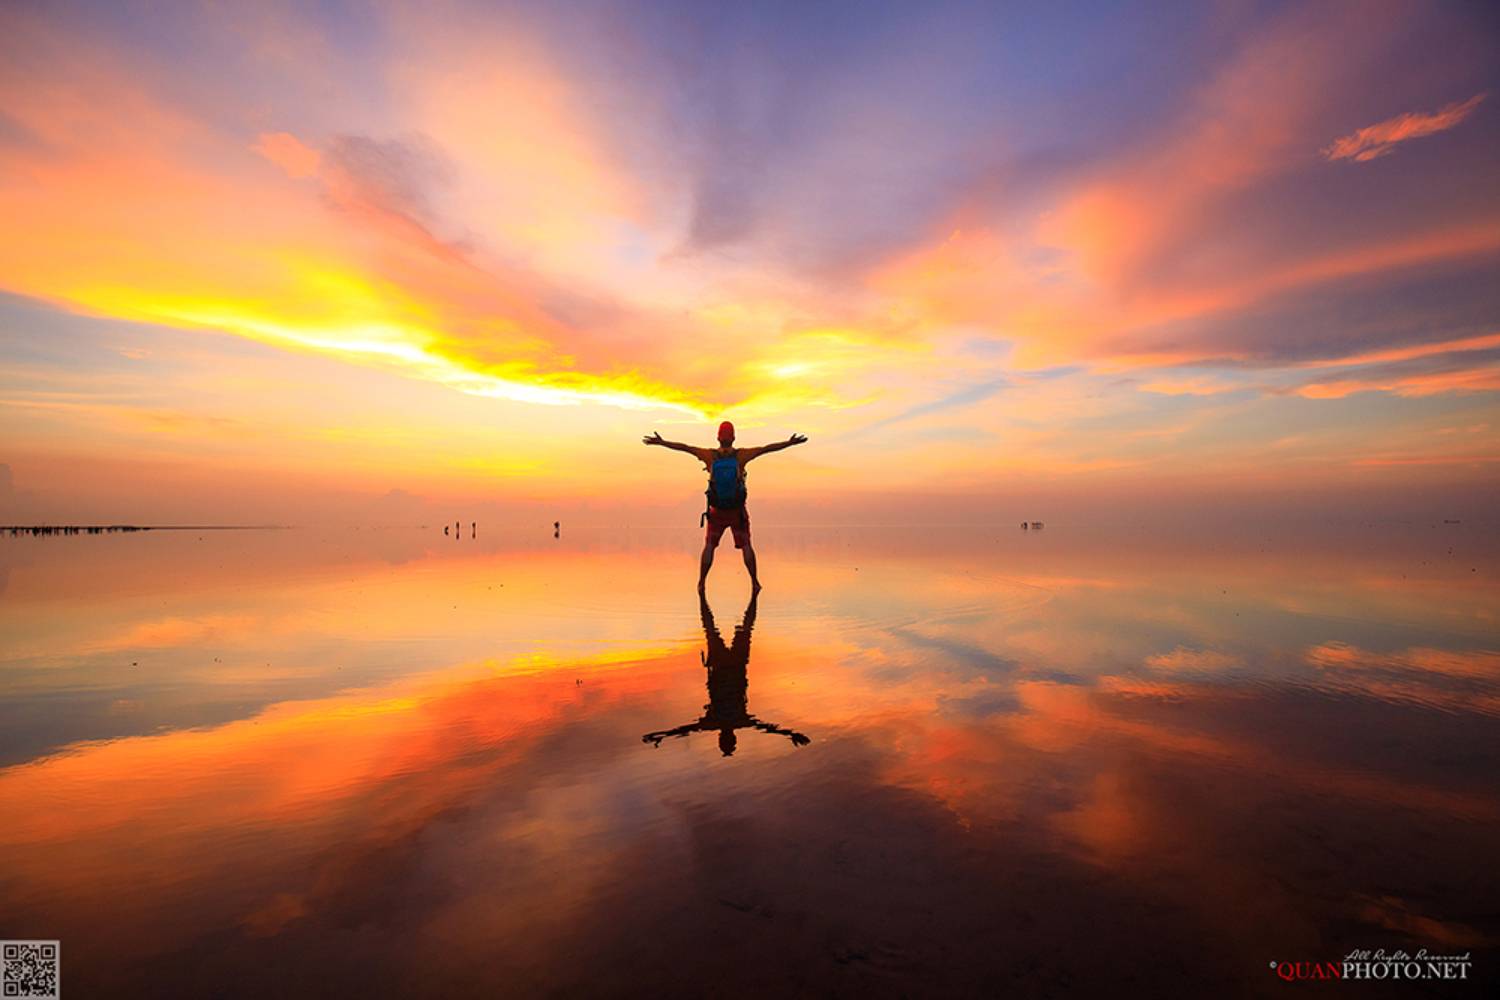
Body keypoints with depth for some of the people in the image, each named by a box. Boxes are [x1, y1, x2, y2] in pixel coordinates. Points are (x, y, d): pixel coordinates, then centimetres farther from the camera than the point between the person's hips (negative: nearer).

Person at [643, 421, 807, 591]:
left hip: (716, 511, 1)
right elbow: (766, 448, -14)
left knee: (709, 546, 10)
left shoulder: (710, 455, -9)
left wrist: (661, 442, -1)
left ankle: (701, 582, 4)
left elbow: (683, 447, -8)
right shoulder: (740, 455, -12)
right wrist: (790, 443, -11)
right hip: (738, 511, 0)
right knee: (746, 545, 10)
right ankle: (754, 582, 6)